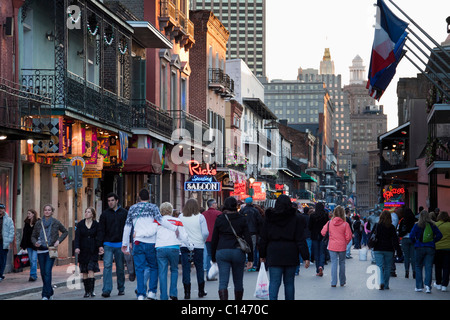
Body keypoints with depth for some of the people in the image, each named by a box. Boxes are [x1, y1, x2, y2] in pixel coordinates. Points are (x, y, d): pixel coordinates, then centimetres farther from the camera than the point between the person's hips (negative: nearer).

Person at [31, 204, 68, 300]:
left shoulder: (56, 223, 0)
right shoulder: (39, 223, 6)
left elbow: (65, 232, 12)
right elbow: (33, 236, 13)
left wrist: (59, 240, -2)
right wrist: (35, 242, -8)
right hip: (41, 250, 4)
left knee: (47, 272, -14)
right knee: (43, 273, 6)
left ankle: (46, 295, -15)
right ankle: (50, 292, 23)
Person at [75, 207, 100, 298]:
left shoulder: (96, 224, 2)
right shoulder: (80, 224, 5)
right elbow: (77, 236, -1)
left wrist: (100, 247, -6)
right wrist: (77, 247, -15)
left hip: (93, 251, -2)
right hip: (83, 251, 2)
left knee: (91, 270, -11)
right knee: (84, 272, 4)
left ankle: (91, 290, -8)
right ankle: (86, 291, 9)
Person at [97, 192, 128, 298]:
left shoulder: (124, 213, 6)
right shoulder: (105, 214, 6)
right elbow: (101, 230, 4)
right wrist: (100, 245, -3)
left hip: (120, 244, 1)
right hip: (108, 244, -1)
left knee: (120, 267, 8)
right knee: (107, 266, -12)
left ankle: (121, 289, 21)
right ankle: (106, 290, -16)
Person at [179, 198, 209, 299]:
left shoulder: (181, 217, 0)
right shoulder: (200, 217, -5)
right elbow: (205, 233, -7)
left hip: (184, 246, 1)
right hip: (198, 246, -1)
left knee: (186, 269, 3)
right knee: (199, 268, 12)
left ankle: (187, 293, 0)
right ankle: (201, 291, 19)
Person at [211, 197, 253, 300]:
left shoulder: (219, 219, 2)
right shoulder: (242, 219, 2)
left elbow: (214, 240, 5)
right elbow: (248, 239, -1)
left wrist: (213, 258, 14)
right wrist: (250, 258, 4)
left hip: (222, 252, -1)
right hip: (238, 252, 1)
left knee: (223, 282, -5)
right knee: (238, 282, 15)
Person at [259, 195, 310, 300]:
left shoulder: (269, 218, 2)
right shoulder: (296, 218, -1)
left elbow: (264, 239, 6)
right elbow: (301, 239, -4)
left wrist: (262, 255, 14)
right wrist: (306, 257, -3)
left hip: (274, 254, 0)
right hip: (291, 255, 0)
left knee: (274, 282, -3)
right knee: (289, 282, 10)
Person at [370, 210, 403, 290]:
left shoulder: (376, 226, -1)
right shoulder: (391, 227, -5)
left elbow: (371, 236, 4)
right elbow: (395, 239, -5)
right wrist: (398, 251, -3)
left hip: (378, 250, 0)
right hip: (389, 250, 0)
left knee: (380, 267, -1)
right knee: (387, 267, 10)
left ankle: (381, 282, -22)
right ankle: (386, 285, 14)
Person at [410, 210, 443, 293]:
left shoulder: (417, 225, -5)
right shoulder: (432, 225, 2)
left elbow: (411, 235, -10)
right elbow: (439, 235, 1)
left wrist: (415, 242, 6)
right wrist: (433, 241, 10)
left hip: (420, 248, -1)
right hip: (430, 248, 1)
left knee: (418, 267, 11)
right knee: (428, 267, 2)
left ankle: (419, 286, 9)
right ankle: (428, 285, -13)